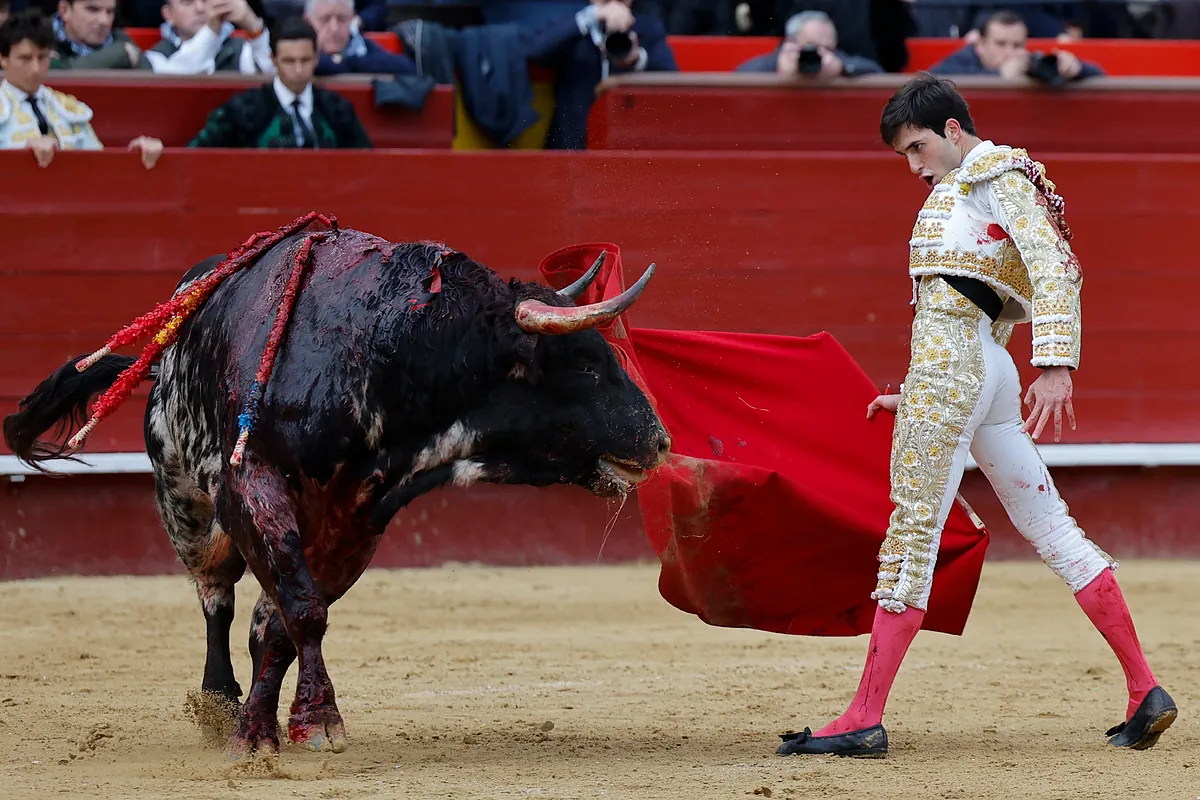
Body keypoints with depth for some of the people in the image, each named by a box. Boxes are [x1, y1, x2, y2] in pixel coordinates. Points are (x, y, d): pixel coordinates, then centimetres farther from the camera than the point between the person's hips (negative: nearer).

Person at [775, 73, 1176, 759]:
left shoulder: (997, 175, -1)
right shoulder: (960, 190, 26)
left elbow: (1055, 270, -15)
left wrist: (1056, 366, -28)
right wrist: (913, 397, 25)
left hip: (953, 361, -10)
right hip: (986, 369, 10)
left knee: (914, 530, -11)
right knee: (1051, 528, 9)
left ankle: (864, 721, -12)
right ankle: (1146, 693, 8)